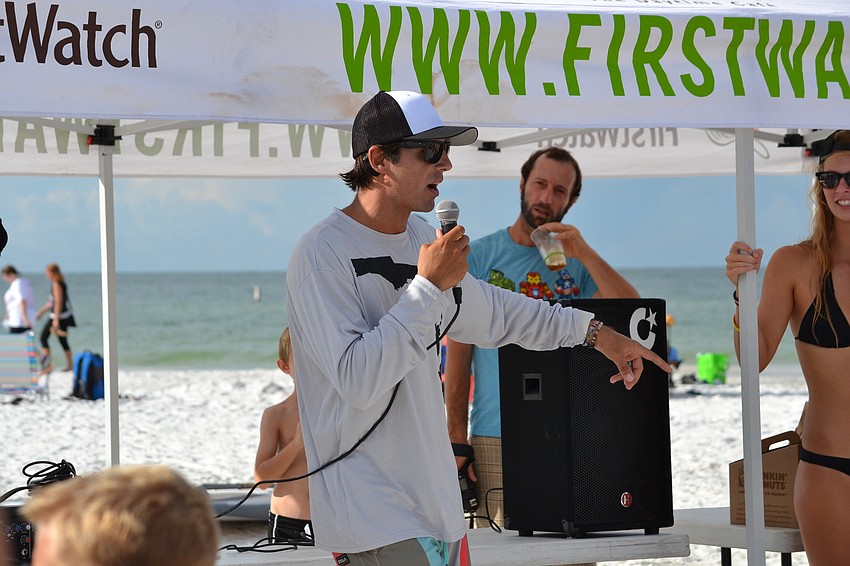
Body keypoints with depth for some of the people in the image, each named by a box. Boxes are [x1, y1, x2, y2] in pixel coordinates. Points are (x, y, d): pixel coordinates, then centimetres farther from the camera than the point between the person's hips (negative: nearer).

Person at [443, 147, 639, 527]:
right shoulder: (479, 257, 4)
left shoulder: (577, 263, 11)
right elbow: (457, 353, 1)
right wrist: (458, 442, -6)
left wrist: (585, 254, -13)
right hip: (494, 439, -2)